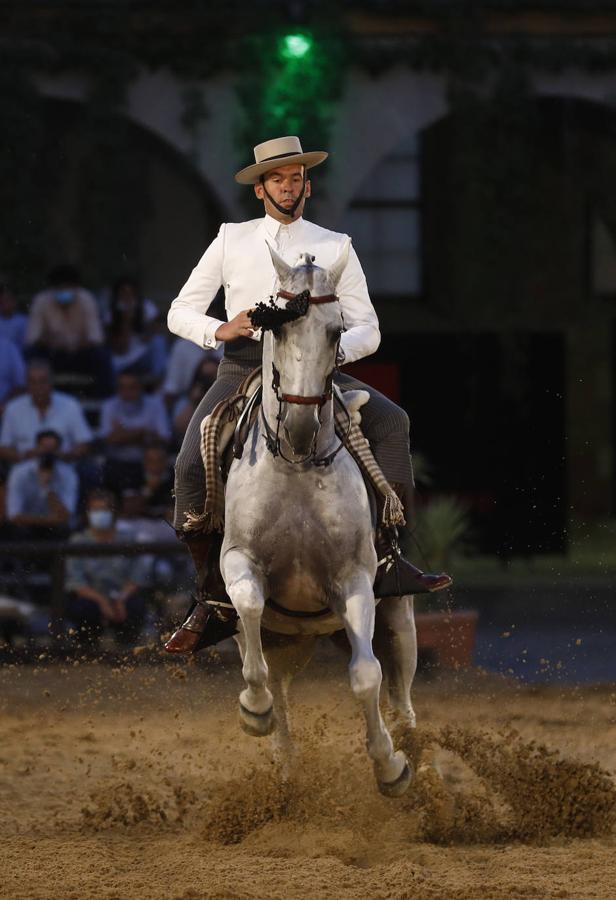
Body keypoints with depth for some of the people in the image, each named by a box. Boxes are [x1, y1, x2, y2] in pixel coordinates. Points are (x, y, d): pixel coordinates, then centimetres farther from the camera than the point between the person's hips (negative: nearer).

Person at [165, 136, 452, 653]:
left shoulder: (335, 248, 10)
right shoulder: (232, 241, 12)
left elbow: (368, 332, 7)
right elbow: (180, 313, 10)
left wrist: (334, 347, -16)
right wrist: (219, 330, -13)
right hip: (243, 369, 0)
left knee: (390, 422, -25)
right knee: (192, 466, -24)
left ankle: (386, 560, -30)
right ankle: (213, 602, -16)